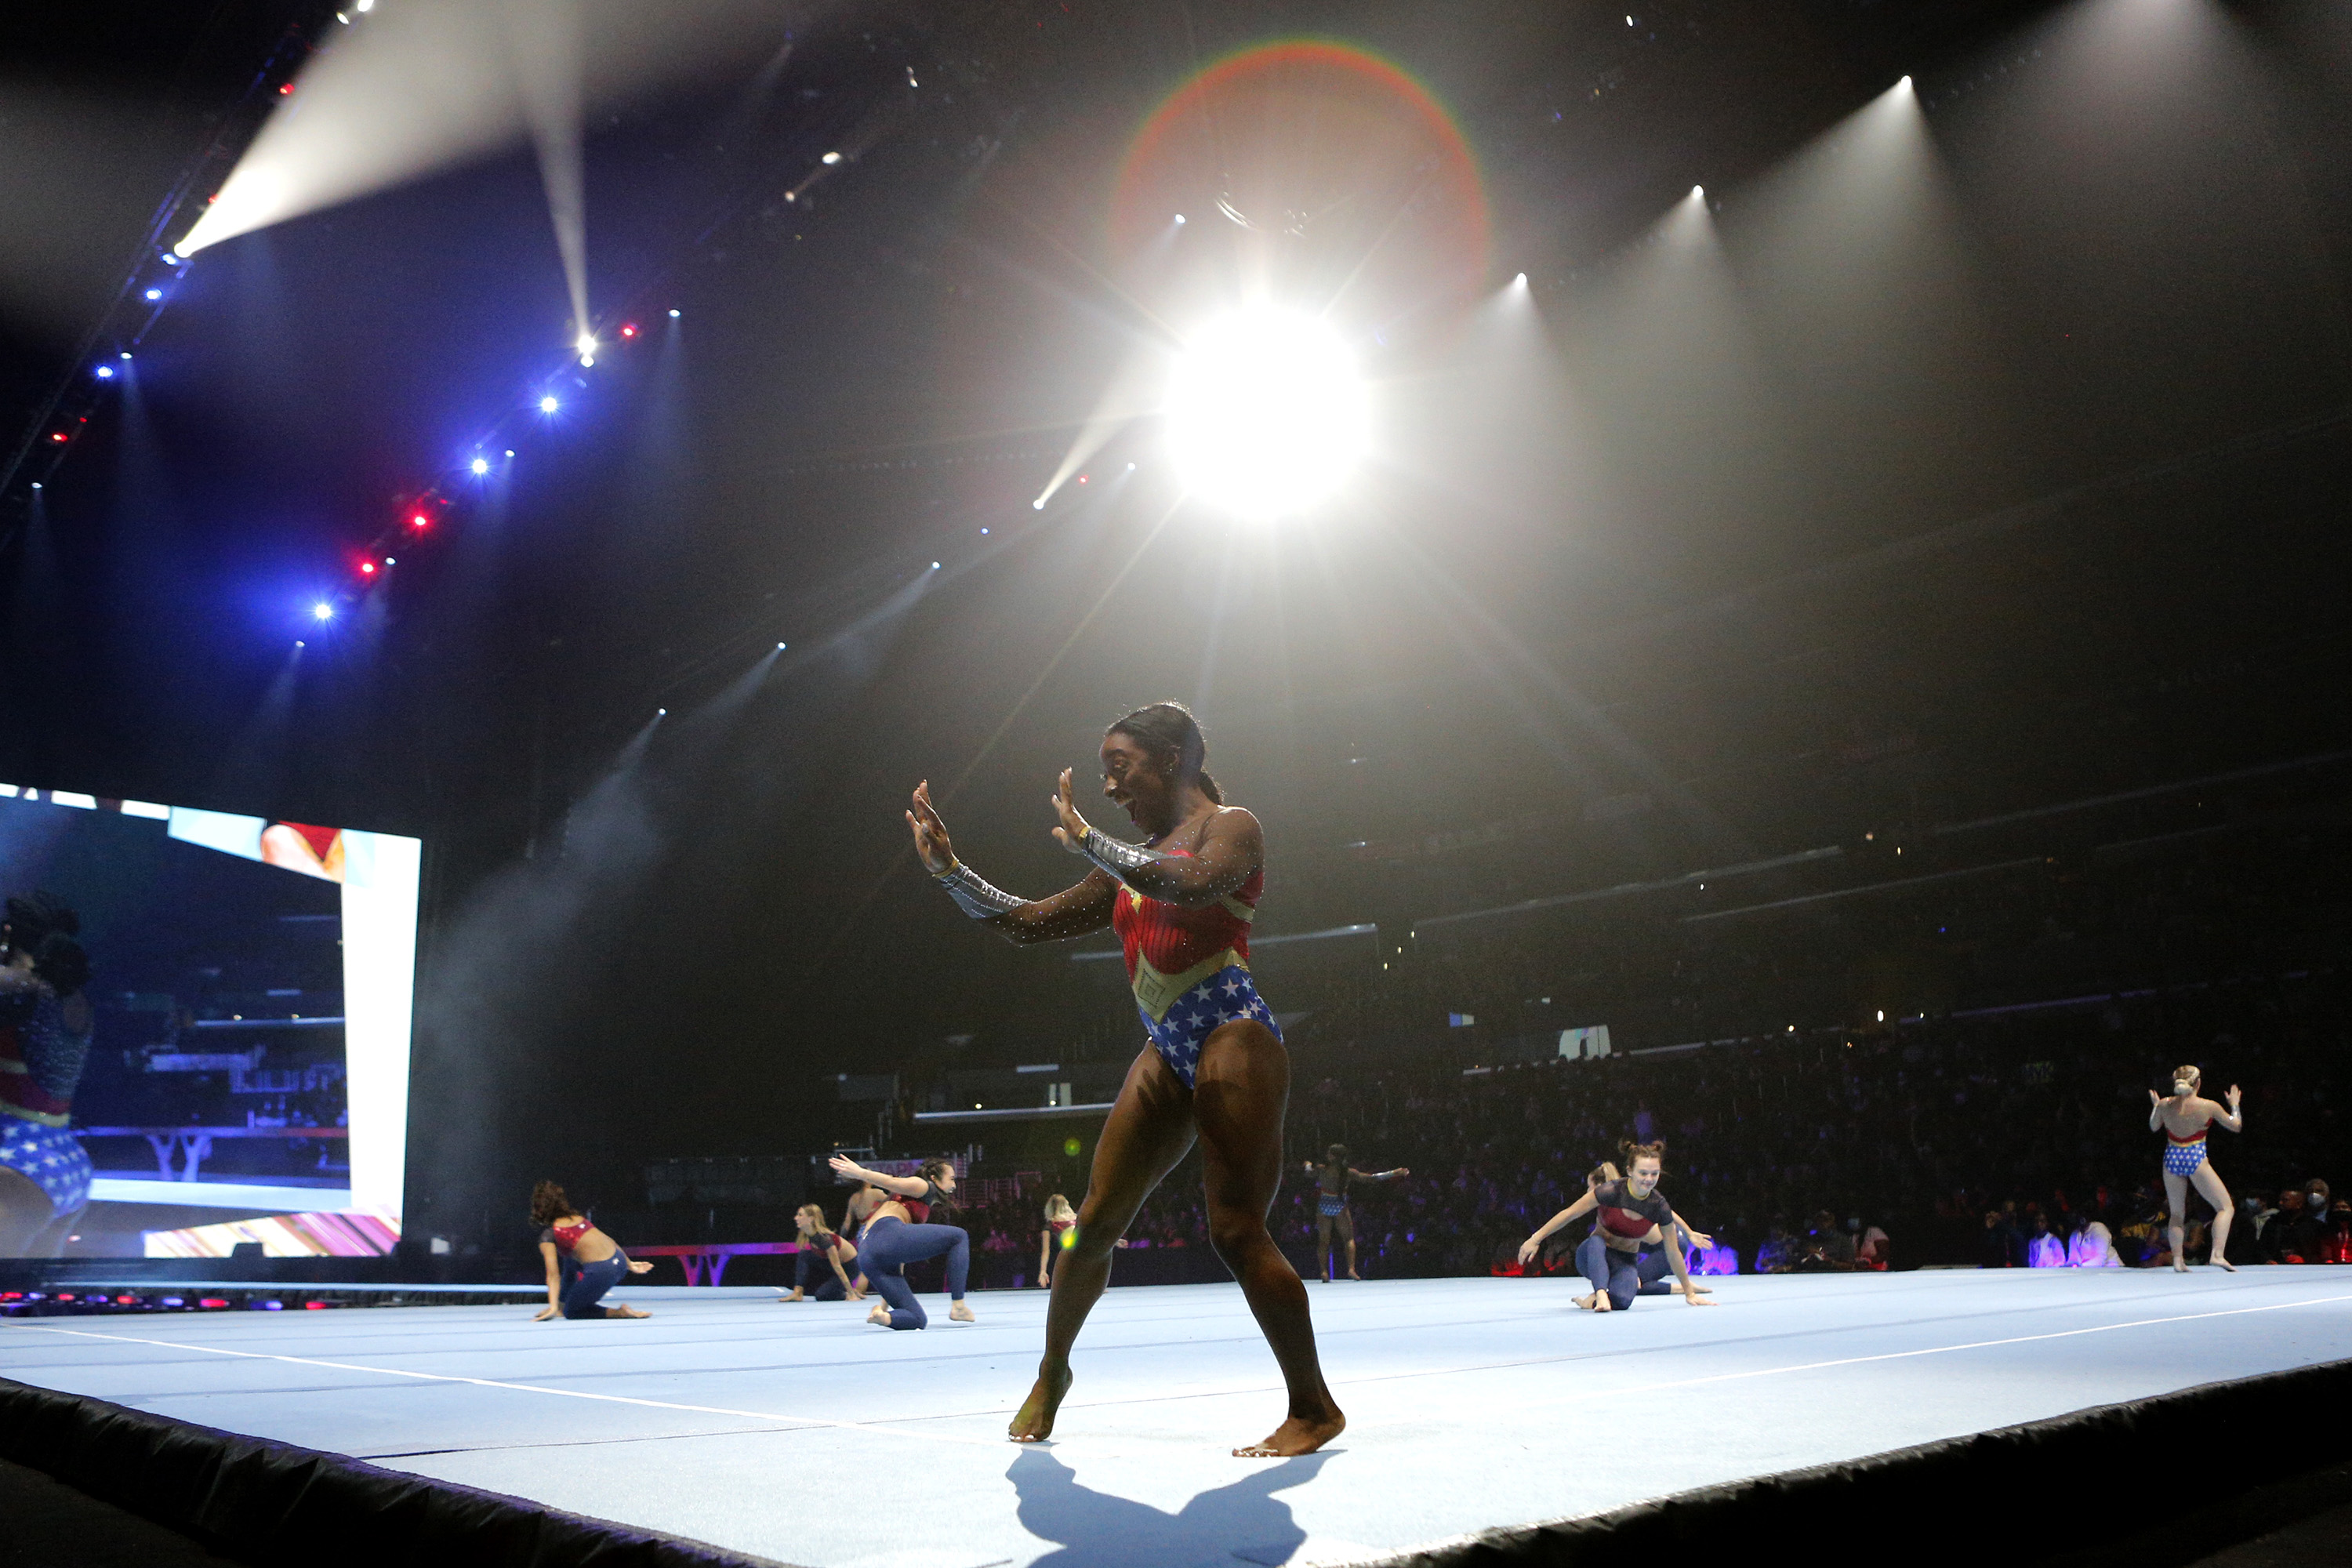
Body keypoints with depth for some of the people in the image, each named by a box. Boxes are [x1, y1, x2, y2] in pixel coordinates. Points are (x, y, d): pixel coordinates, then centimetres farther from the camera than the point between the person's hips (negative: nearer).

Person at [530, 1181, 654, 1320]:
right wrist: (630, 1264, 28)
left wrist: (553, 1306, -11)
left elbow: (553, 1275, -8)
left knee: (571, 1312, 15)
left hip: (600, 1272, -8)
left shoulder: (548, 1236, 1)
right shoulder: (578, 1217, 20)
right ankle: (562, 1303, 41)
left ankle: (619, 1312, -3)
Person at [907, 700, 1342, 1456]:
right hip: (1167, 1053, 7)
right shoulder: (1129, 867, 19)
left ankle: (1314, 1409, 1)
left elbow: (1194, 884, -24)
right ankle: (1052, 1373, 25)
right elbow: (1026, 924, 18)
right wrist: (948, 867, 9)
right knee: (1094, 1223, 5)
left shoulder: (1231, 827, 0)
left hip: (1232, 1035, -7)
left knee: (1236, 1231, -11)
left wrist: (1088, 841, -17)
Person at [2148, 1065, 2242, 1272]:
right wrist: (2234, 1105, 19)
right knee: (2226, 1208, 7)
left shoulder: (2165, 1105, -4)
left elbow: (2153, 1127, 14)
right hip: (2196, 1159, -3)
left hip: (2172, 1160, 3)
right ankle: (2217, 1254, -9)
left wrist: (2154, 1106, 29)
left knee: (2177, 1214, 16)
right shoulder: (2208, 1107, -11)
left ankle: (2177, 1260, 10)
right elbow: (2236, 1126, 3)